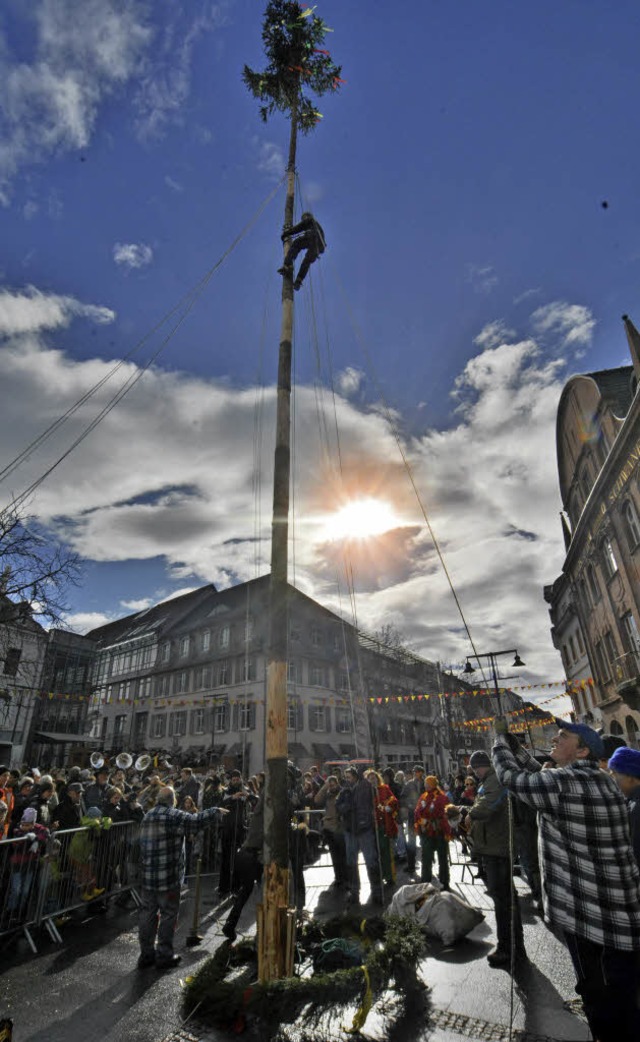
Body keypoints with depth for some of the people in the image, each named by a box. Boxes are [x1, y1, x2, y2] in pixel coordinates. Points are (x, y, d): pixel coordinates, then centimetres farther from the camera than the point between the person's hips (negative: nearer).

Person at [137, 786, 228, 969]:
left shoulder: (147, 817, 7)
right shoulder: (174, 816, -17)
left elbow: (143, 845, 16)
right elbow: (196, 821, -19)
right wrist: (215, 810, -7)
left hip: (147, 875, 7)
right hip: (168, 876, -7)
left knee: (147, 914, 16)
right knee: (168, 915, 7)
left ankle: (146, 954, 25)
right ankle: (164, 956, 16)